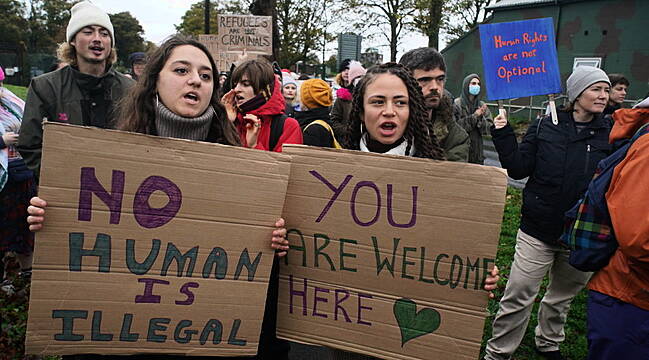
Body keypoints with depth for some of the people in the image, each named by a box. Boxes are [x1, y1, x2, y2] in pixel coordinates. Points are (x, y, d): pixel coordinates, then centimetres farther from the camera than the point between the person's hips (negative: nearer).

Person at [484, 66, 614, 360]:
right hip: (538, 229, -2)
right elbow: (519, 168, -3)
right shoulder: (545, 126, -1)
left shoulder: (610, 134, 4)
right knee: (518, 296, -3)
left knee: (563, 296, 19)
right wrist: (503, 135, -12)